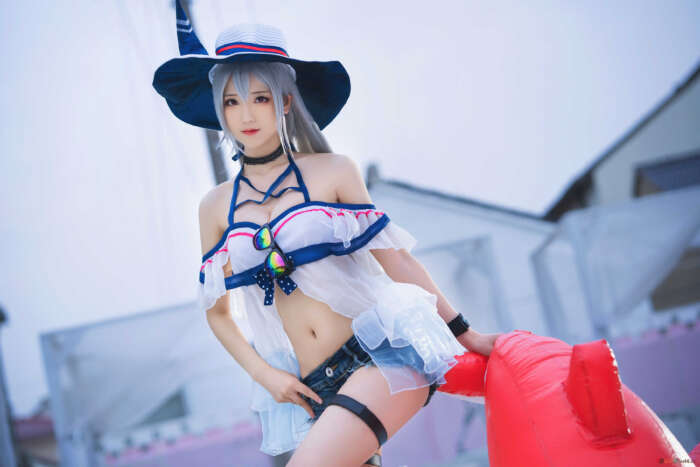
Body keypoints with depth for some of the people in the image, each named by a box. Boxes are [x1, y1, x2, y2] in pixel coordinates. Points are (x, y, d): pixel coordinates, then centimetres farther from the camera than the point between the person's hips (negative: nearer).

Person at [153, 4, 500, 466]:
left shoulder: (333, 172, 4)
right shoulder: (217, 206, 12)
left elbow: (396, 258, 6)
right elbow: (218, 311, 19)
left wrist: (464, 334, 6)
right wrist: (263, 373, 4)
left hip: (381, 354, -4)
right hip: (316, 391, 4)